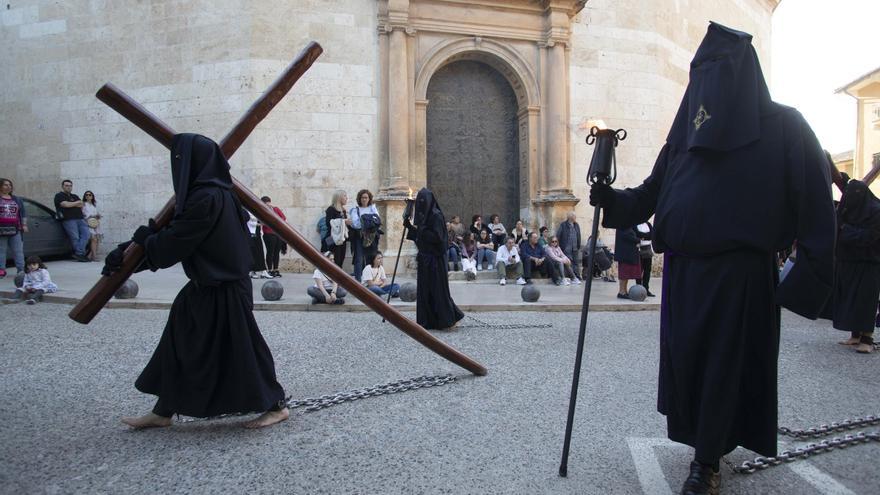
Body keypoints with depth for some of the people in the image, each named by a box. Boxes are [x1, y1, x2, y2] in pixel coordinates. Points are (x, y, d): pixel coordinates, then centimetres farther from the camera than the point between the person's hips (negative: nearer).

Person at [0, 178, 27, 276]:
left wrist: (24, 225, 10)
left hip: (15, 230, 3)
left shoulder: (16, 199, 15)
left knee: (18, 251, 0)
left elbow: (23, 213, 17)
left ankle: (21, 269, 2)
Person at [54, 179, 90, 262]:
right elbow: (65, 204, -8)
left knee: (85, 234, -17)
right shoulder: (59, 196, 10)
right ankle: (81, 254, -14)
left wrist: (71, 204, 1)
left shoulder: (75, 196, 29)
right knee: (75, 237, -15)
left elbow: (81, 206, 15)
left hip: (79, 219, 5)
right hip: (68, 220, -5)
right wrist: (77, 202, 6)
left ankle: (78, 254, -24)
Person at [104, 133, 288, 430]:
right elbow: (178, 236, 13)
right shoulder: (216, 193, 8)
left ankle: (276, 405, 17)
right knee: (181, 346, 15)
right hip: (208, 287, 10)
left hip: (222, 291, -10)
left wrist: (143, 238, 5)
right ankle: (163, 412, 27)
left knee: (239, 348, 2)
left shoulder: (206, 199, -22)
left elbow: (173, 244, -17)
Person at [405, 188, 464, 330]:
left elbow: (437, 237, -20)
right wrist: (410, 227, 3)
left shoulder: (436, 215, -14)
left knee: (438, 289, -4)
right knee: (424, 290, 9)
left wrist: (421, 229, -19)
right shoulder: (421, 214, 12)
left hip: (435, 259, -9)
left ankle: (449, 319, 7)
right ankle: (427, 321, 15)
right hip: (424, 258, 9)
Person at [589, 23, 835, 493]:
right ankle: (707, 443, 32)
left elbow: (816, 203, -7)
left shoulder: (782, 126, -2)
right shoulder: (686, 130, 11)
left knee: (723, 364, 1)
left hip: (739, 273, -5)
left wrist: (808, 278, -13)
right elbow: (652, 193, 11)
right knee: (684, 360, 10)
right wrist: (611, 199, -7)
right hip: (683, 270, 5)